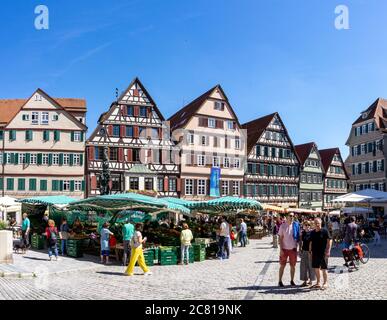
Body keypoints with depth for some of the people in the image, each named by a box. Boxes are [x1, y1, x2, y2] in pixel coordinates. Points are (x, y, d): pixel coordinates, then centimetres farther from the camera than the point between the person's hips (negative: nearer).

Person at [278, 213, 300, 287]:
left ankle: (292, 281, 22)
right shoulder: (283, 226, -5)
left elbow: (298, 237, 5)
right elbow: (280, 238, -3)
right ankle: (280, 281, 14)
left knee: (293, 266, 9)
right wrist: (281, 249, -9)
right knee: (282, 265, 6)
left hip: (293, 248, 2)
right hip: (284, 249, -1)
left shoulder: (296, 225, -2)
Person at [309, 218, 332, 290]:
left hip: (323, 253, -6)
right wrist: (310, 251, 13)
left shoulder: (324, 231, -6)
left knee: (324, 269, 0)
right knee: (316, 268, 11)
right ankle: (318, 283, 21)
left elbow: (329, 240, -9)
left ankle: (325, 283, 11)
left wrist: (328, 250, -15)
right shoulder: (312, 233, 11)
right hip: (315, 253, 6)